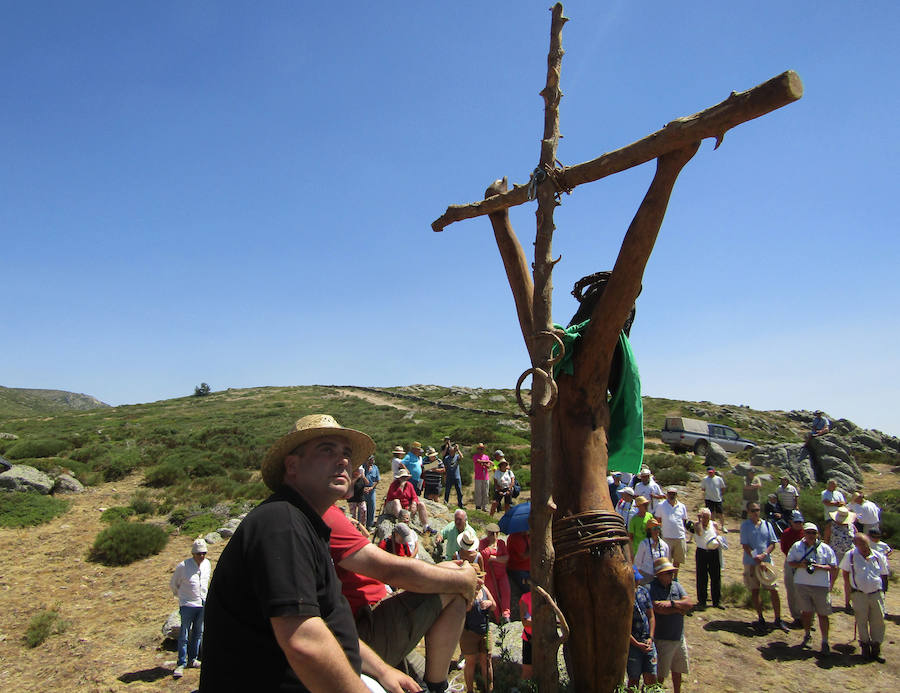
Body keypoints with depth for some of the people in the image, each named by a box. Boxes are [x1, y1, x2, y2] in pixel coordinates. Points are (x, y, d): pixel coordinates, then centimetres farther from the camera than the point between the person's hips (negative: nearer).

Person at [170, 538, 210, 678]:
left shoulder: (207, 564, 3)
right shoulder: (183, 566, -12)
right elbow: (173, 584, 2)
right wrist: (181, 595, 10)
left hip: (203, 604, 5)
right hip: (188, 605, -5)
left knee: (198, 633, 13)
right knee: (184, 635, -4)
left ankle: (192, 659, 25)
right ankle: (181, 664, 5)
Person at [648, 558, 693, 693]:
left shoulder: (676, 585, 6)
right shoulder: (651, 588, -13)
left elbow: (689, 603, -4)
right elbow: (658, 609, -25)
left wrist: (672, 603, -20)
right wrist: (679, 609, -11)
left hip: (679, 637, 6)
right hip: (662, 639, -6)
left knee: (677, 671, 20)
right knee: (660, 674, 3)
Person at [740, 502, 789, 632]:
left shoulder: (766, 524, 6)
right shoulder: (745, 525, -2)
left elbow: (773, 543, 5)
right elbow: (745, 545, -7)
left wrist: (764, 554, -12)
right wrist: (758, 561, -15)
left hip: (766, 561, 2)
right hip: (751, 563, -2)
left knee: (774, 590, -1)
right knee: (755, 591, 5)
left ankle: (778, 620, 12)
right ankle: (761, 619, 18)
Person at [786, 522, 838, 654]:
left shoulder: (825, 548, 2)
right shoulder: (797, 546, 6)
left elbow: (834, 567, 1)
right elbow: (790, 562, 9)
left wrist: (820, 567, -15)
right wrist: (800, 564, -10)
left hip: (821, 585, -2)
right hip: (802, 584, 2)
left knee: (822, 614, 1)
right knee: (806, 611, 11)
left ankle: (825, 641, 12)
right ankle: (807, 636, 29)